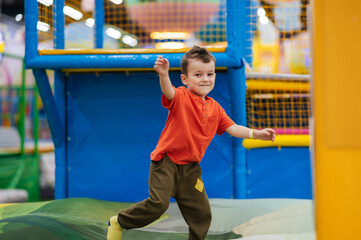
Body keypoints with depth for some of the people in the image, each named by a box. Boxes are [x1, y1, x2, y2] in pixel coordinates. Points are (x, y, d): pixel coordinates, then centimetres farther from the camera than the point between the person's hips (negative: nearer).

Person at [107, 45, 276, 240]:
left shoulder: (215, 108, 10)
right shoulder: (181, 97, -10)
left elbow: (232, 128, 15)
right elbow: (168, 92, -32)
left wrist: (255, 134, 2)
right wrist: (164, 75, -54)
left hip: (191, 168, 6)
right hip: (166, 161, -6)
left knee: (201, 213, 7)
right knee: (159, 202, -18)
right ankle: (119, 222, 4)